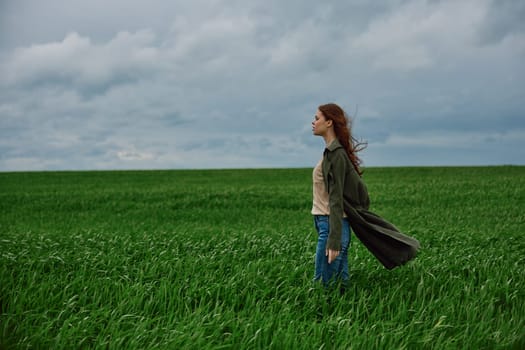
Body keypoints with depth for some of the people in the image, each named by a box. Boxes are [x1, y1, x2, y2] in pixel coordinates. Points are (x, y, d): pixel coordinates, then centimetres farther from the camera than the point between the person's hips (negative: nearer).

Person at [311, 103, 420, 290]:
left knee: (323, 286, -6)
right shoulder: (333, 151, 14)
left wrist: (333, 241, -21)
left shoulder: (335, 153, -13)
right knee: (340, 283, 12)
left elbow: (336, 199, -18)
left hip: (331, 225, -9)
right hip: (328, 223, 9)